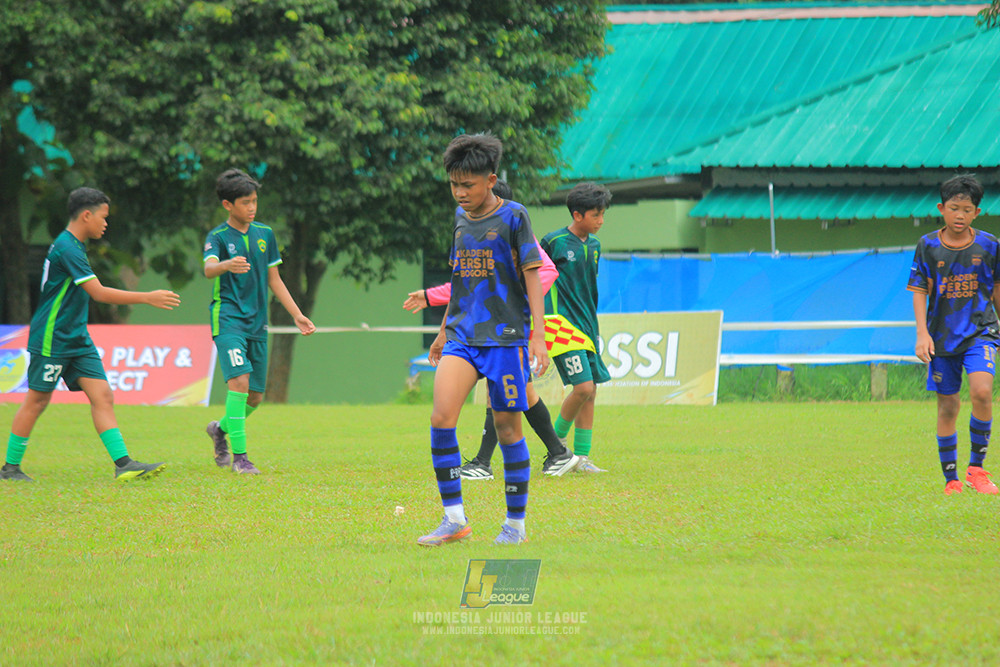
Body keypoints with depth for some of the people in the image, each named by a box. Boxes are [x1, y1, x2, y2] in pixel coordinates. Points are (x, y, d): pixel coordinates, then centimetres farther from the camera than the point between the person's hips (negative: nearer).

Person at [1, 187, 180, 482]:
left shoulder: (74, 246, 13)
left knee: (102, 395, -2)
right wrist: (147, 298, -23)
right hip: (51, 340, -9)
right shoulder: (67, 248, -19)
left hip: (77, 340, 9)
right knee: (37, 400, -1)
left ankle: (123, 463, -9)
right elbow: (98, 292, -24)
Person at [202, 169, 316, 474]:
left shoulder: (265, 234, 11)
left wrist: (297, 315, 15)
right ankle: (239, 455, -16)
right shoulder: (218, 237, -5)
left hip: (257, 323, 6)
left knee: (255, 396, 6)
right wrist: (228, 265, -48)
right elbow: (209, 269, -25)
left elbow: (274, 279, 19)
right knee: (239, 380, -22)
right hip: (228, 318, -6)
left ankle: (221, 429, 35)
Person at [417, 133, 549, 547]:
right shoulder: (461, 218, 12)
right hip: (463, 336, 5)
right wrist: (444, 329, 26)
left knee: (506, 425, 0)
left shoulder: (513, 217, -5)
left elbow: (532, 276, -6)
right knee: (442, 416, -13)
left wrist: (539, 334, -12)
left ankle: (516, 523, 13)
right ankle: (454, 518, -9)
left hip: (505, 334, -5)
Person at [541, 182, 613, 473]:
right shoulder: (554, 242, -10)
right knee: (583, 386, -16)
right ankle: (557, 441, 5)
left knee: (590, 391, 4)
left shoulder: (594, 244, 11)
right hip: (562, 323, -7)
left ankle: (582, 457, 9)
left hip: (586, 325, 7)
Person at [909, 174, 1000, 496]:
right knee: (947, 407, 4)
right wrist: (922, 334, -10)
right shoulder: (928, 246, -1)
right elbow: (919, 291, 0)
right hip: (942, 336, 1)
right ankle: (951, 480, 14)